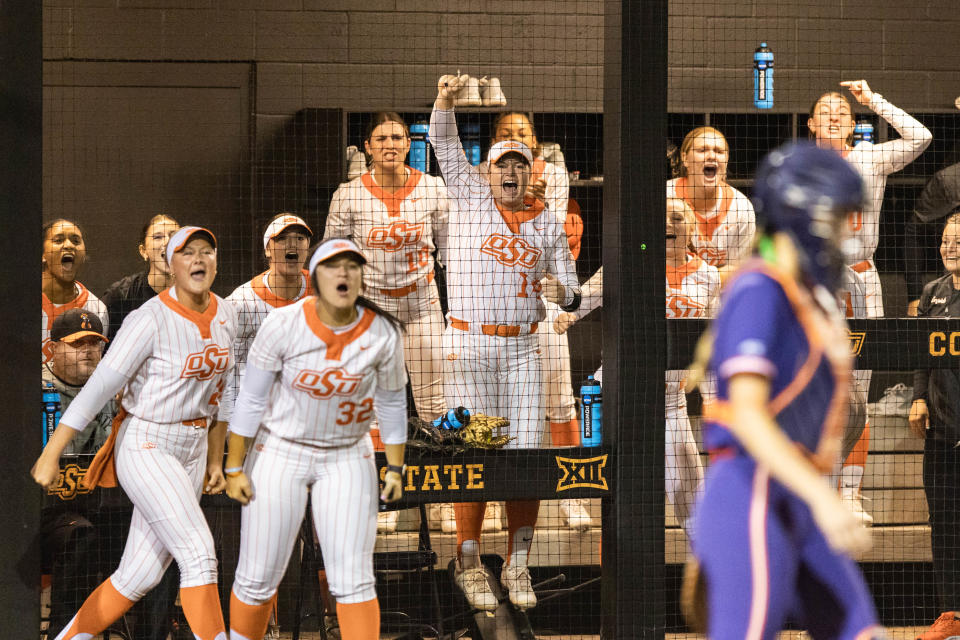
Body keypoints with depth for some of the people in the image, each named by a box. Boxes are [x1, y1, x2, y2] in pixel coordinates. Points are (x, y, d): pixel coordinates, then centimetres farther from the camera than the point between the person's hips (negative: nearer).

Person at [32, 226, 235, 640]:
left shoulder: (224, 316, 3)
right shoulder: (150, 321, -18)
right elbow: (97, 388, -20)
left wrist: (215, 460, 15)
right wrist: (51, 454, -22)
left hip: (191, 450, 7)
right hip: (144, 450, -7)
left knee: (141, 576, 7)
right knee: (199, 553, -17)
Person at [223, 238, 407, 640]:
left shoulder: (382, 333, -15)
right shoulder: (283, 325, -20)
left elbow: (392, 403, 0)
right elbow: (251, 399, -11)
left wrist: (395, 467, 3)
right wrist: (234, 468, -8)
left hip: (347, 459, 1)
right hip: (279, 453, -1)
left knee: (354, 580, -7)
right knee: (258, 578, 4)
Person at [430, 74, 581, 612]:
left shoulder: (548, 224, 11)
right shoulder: (470, 196, 6)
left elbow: (572, 295, 13)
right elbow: (445, 145, -4)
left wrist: (563, 294, -11)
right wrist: (445, 102, -21)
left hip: (523, 350, 2)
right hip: (468, 346, -2)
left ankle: (518, 567, 6)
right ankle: (470, 564, 6)